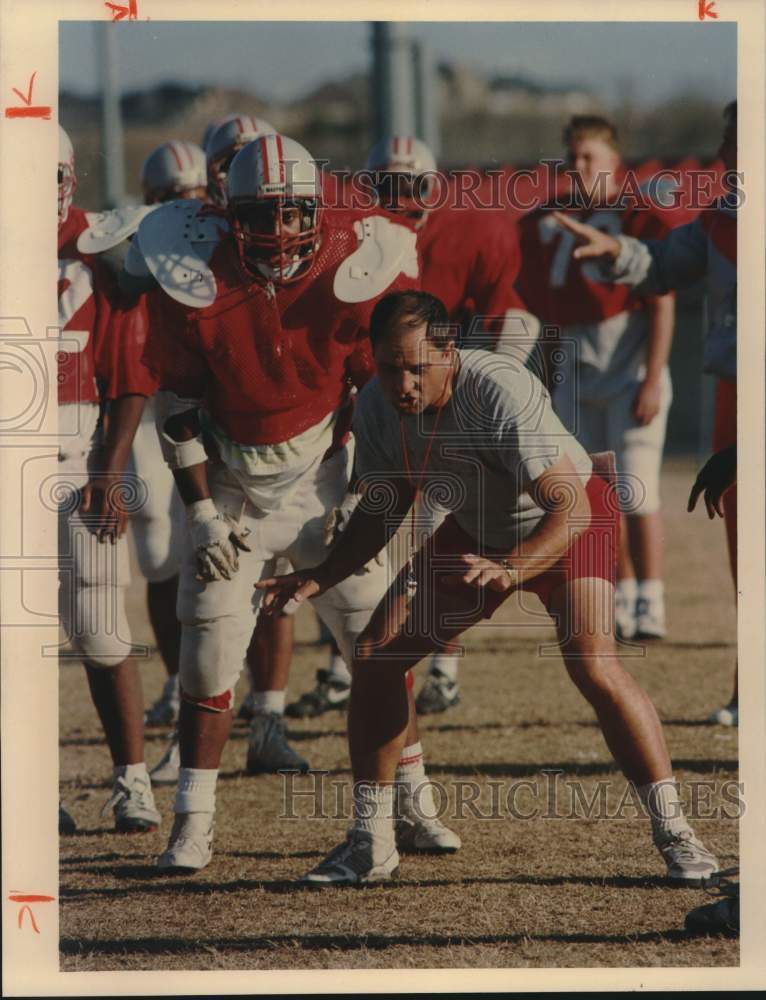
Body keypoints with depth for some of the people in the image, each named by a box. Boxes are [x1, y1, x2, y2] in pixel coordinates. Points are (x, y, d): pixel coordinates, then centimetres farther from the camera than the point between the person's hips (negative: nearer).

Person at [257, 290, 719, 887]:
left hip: (572, 522, -6)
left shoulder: (504, 393, -36)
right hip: (478, 532, 6)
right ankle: (371, 846, 9)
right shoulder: (376, 408, -17)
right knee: (374, 658, -4)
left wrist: (509, 570, -54)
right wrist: (318, 580, -10)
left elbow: (570, 508, -38)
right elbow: (385, 508, 2)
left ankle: (675, 835, -15)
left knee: (591, 663, -28)